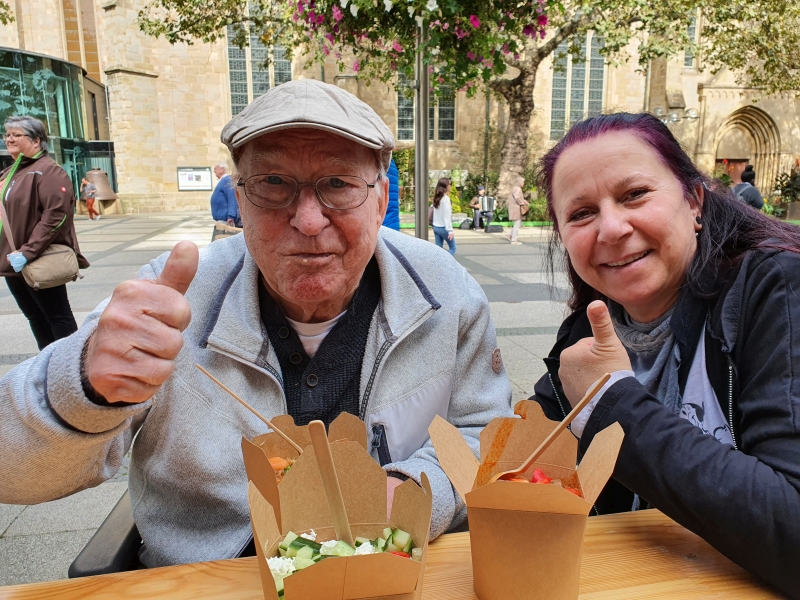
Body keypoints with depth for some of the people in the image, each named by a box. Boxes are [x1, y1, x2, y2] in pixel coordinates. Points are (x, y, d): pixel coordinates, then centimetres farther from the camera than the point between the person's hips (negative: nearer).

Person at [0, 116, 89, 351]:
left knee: (58, 317, 0)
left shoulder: (47, 171, -12)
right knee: (35, 318, 16)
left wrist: (28, 252, -25)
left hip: (40, 263, -9)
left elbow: (57, 214, -23)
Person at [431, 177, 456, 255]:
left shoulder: (436, 198, 9)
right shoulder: (445, 198, -15)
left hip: (436, 227, 7)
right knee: (452, 248, 6)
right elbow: (447, 216, -18)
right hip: (443, 228, -7)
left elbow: (437, 213, 7)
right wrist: (450, 230, -18)